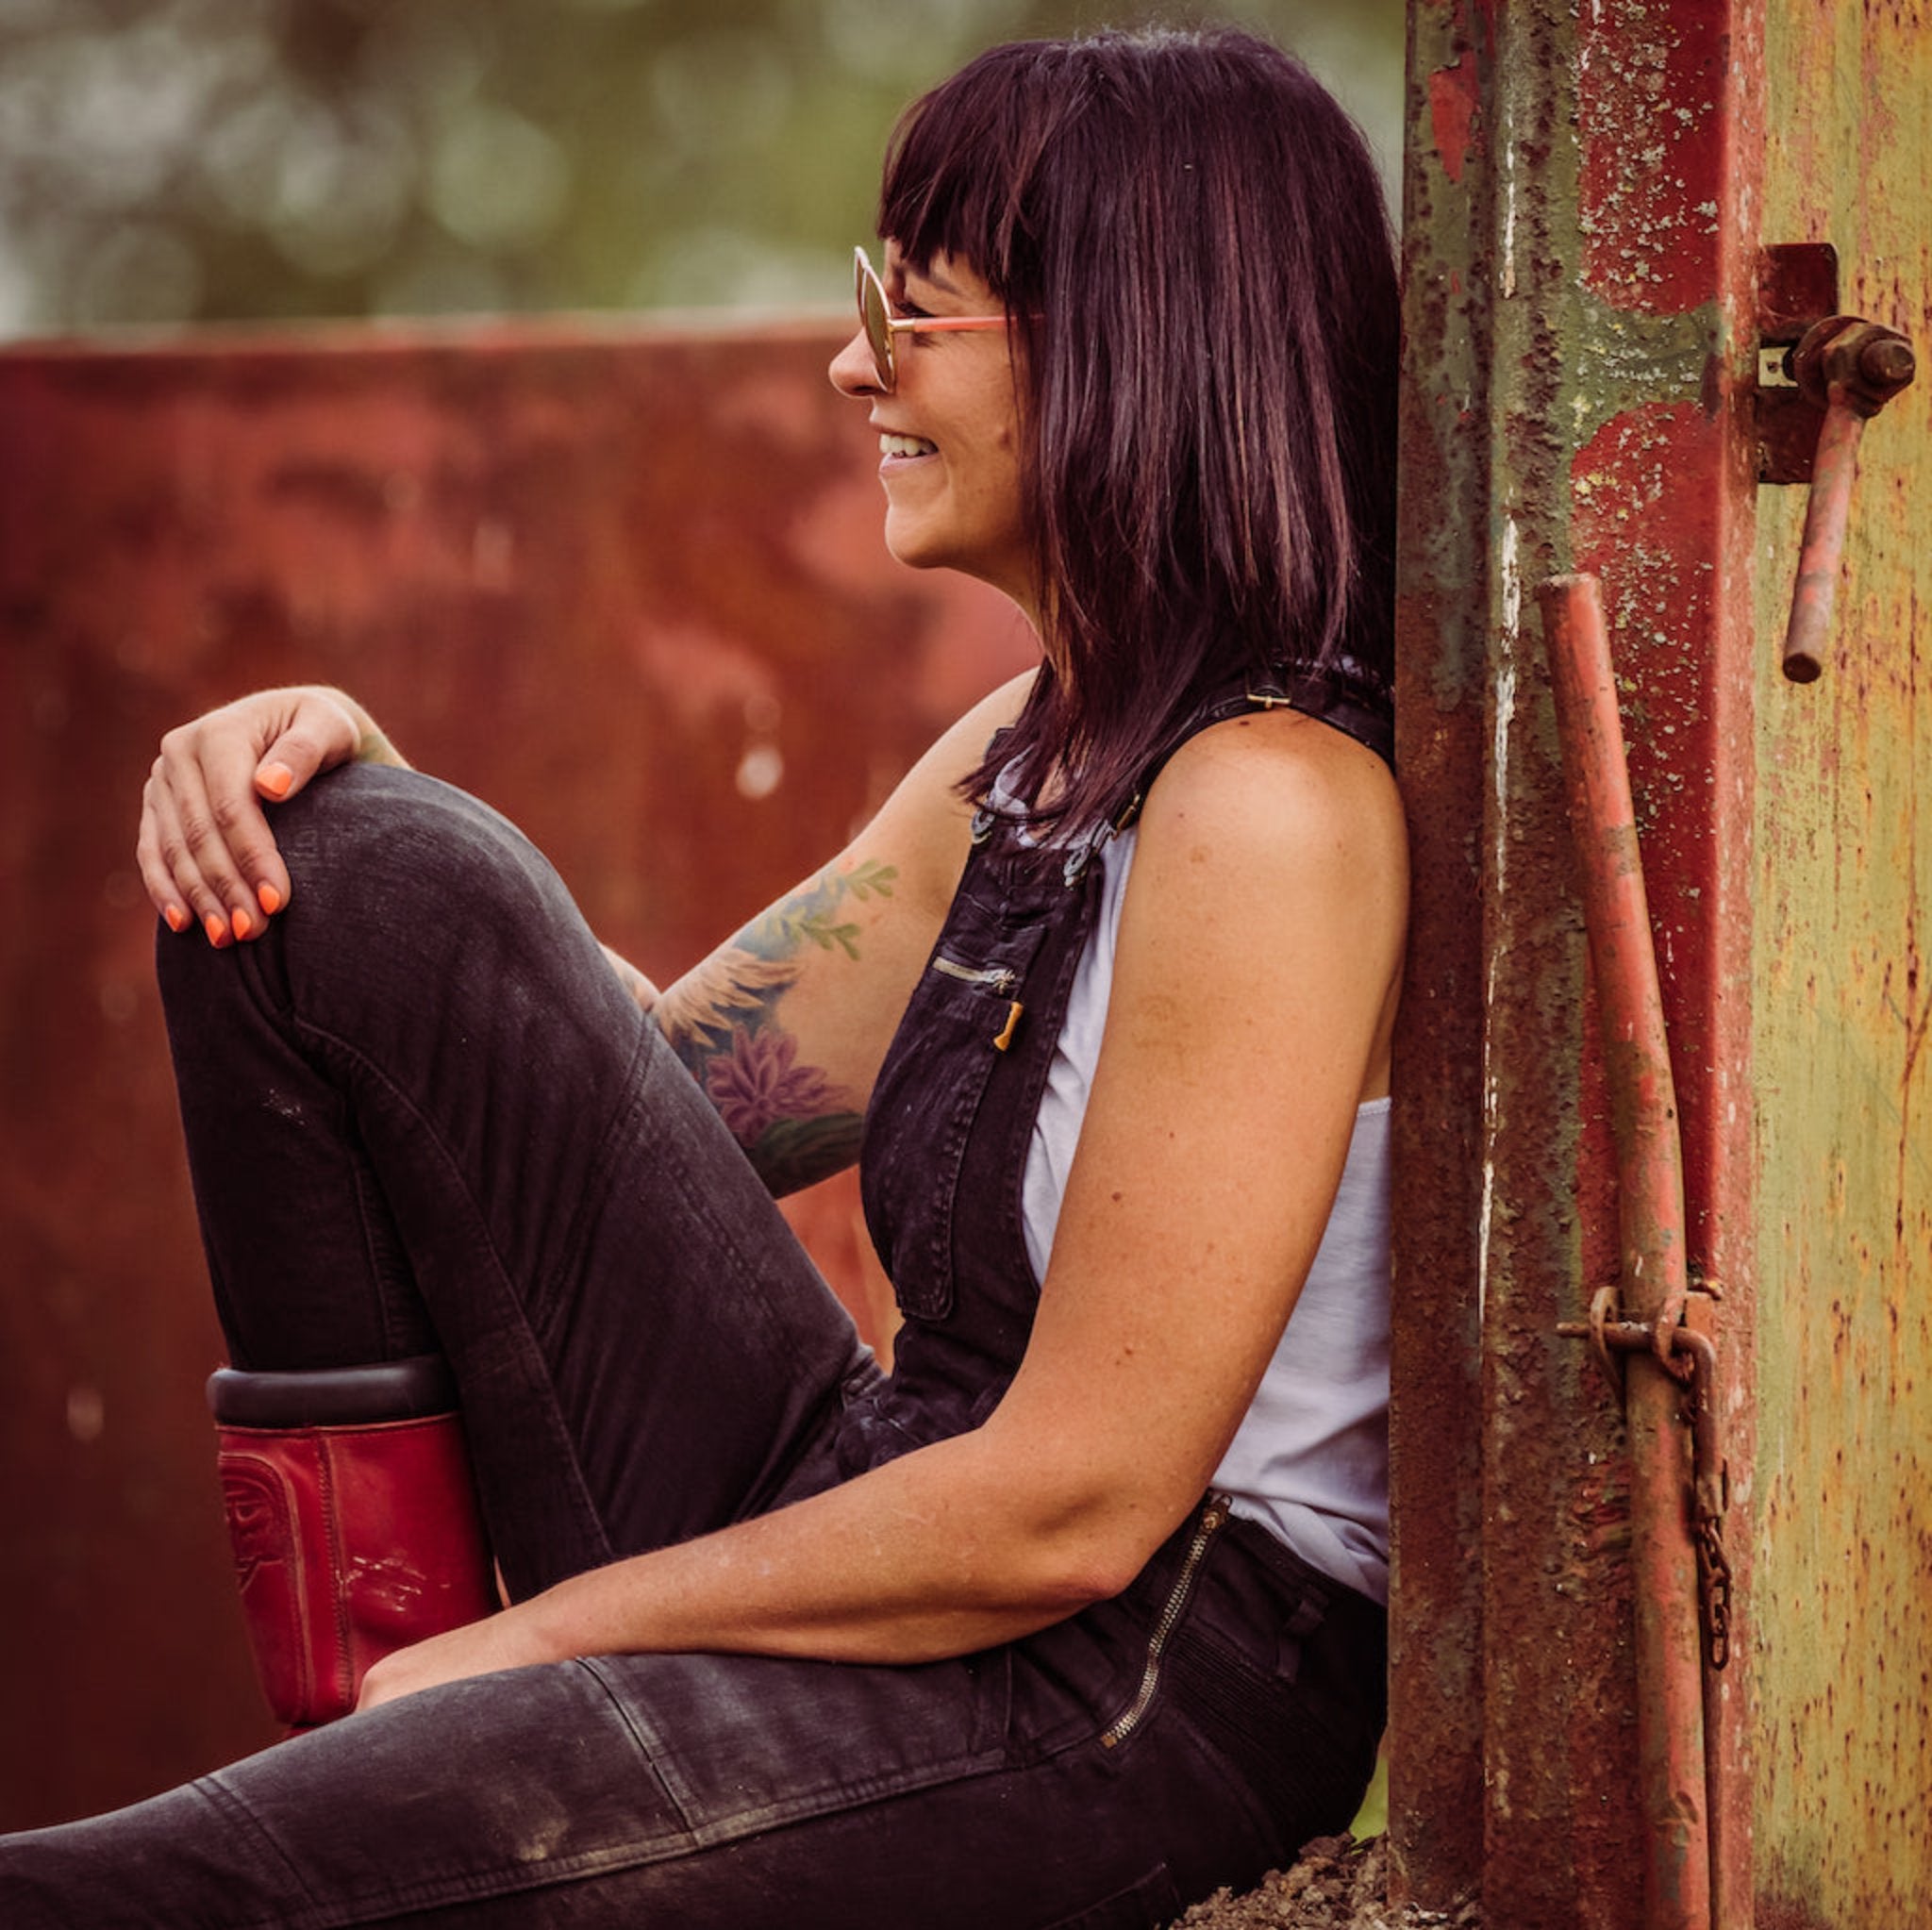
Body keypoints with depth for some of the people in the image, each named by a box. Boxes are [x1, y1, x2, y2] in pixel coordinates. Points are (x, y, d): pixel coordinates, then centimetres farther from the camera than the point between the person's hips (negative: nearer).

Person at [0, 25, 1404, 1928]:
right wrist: (334, 782, 1)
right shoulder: (1029, 754, 11)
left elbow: (1077, 1508, -21)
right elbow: (669, 1087, 15)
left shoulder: (1275, 804, -19)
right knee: (355, 880, 0)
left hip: (1129, 1697, -9)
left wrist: (553, 1629, -11)